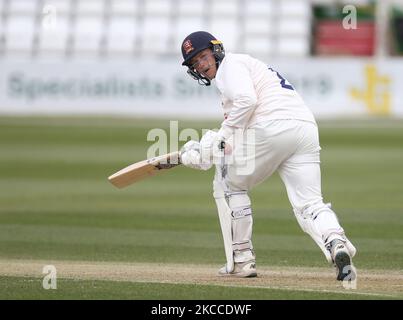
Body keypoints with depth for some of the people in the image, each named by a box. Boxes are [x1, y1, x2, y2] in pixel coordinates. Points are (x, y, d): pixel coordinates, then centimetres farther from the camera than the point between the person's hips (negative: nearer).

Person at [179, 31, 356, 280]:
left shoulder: (231, 64, 8)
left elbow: (247, 100, -13)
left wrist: (225, 136, -6)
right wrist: (203, 151, 17)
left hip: (273, 127, -8)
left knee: (229, 184, 14)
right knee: (309, 205, -2)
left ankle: (241, 260, 12)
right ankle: (336, 243, -32)